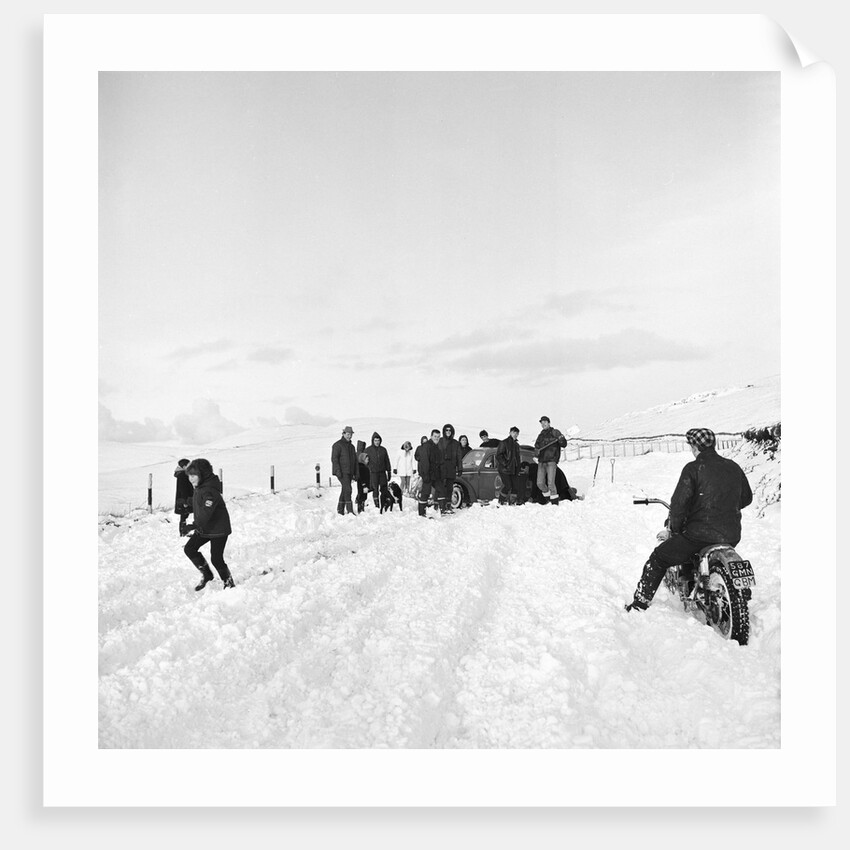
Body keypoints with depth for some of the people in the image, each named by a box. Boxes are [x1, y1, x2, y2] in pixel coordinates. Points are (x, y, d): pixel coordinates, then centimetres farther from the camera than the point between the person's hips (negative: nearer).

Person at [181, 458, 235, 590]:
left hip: (218, 530, -9)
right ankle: (206, 575, 17)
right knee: (189, 549, 2)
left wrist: (195, 525, -44)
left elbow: (206, 511, -36)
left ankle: (229, 583, 15)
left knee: (216, 559, -5)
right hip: (204, 529, 9)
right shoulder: (199, 488, 7)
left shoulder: (209, 491, -24)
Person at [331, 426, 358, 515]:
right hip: (342, 472, -8)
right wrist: (338, 471, -20)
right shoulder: (337, 445, -4)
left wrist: (355, 474, 16)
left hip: (349, 472, 8)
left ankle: (340, 510, 17)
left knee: (344, 491, 10)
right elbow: (334, 458, -11)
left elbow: (355, 461, 23)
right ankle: (349, 510, -18)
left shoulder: (351, 446, 19)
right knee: (347, 489, -16)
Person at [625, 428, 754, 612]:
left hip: (701, 533, -6)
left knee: (658, 558, 10)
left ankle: (640, 604, 9)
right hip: (732, 536, 6)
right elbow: (746, 497, 21)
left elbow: (679, 502, -13)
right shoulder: (734, 467, 9)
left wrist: (673, 530, 0)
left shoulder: (693, 468, -9)